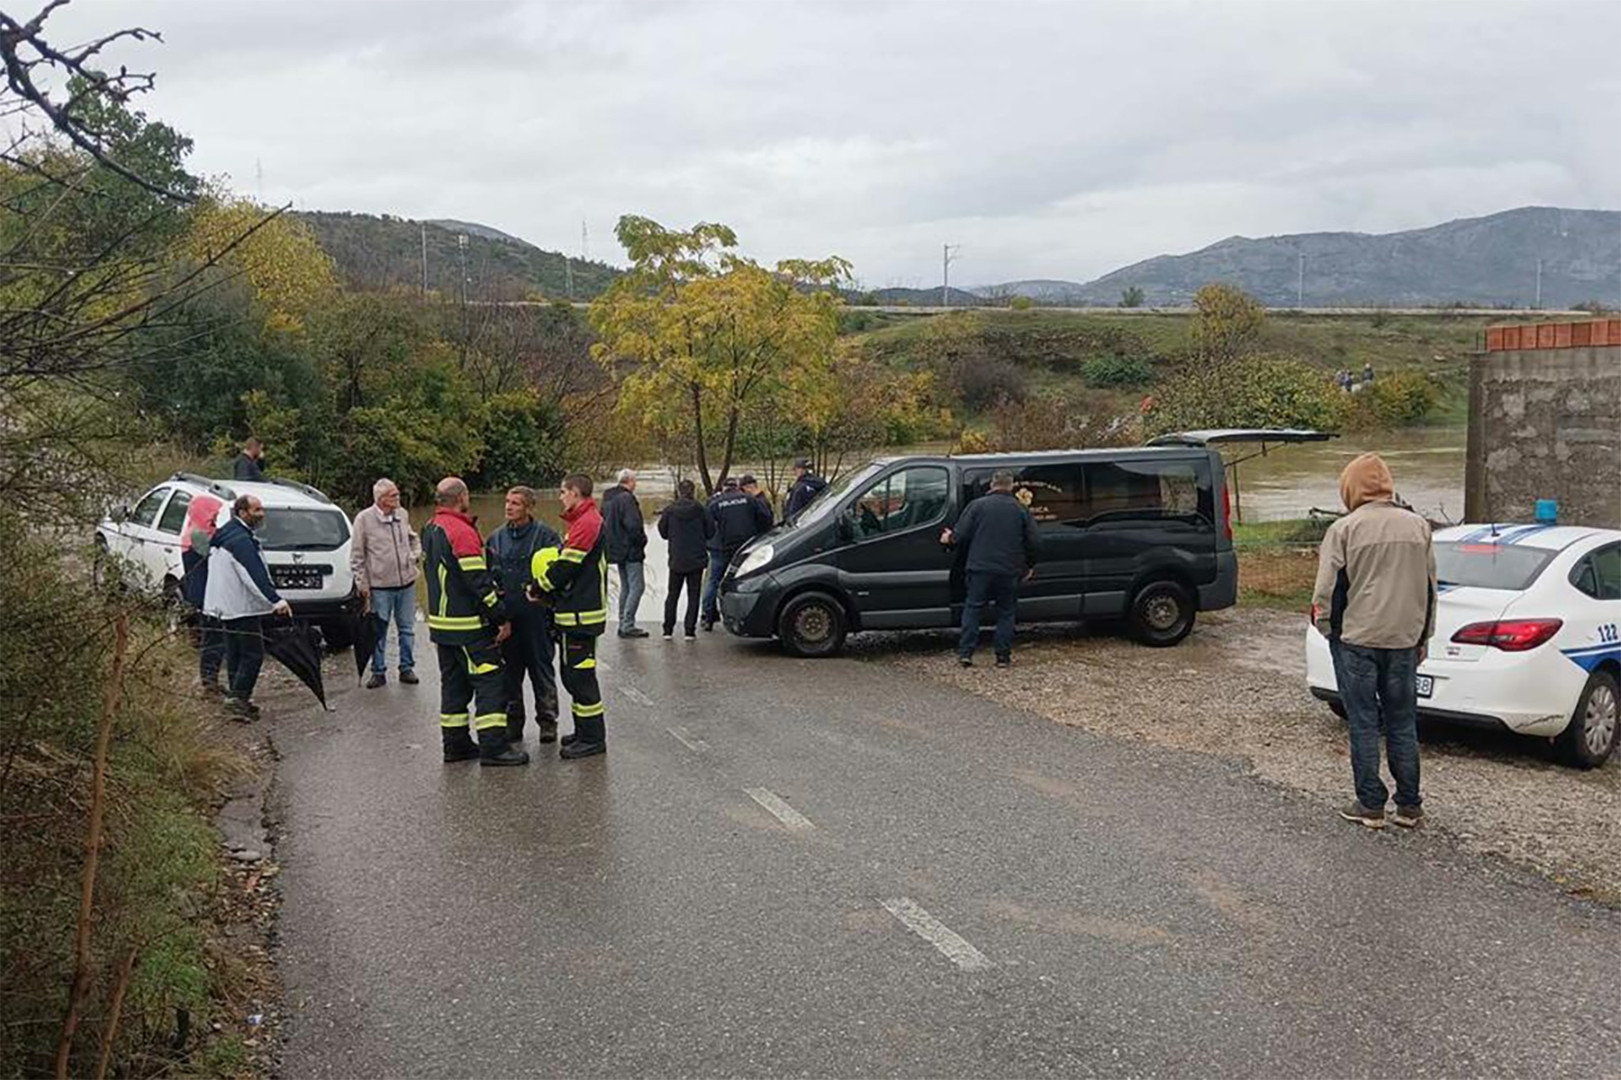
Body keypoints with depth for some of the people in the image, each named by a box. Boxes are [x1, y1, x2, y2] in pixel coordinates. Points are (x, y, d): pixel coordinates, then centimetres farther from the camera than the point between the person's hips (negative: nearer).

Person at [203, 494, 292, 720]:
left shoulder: (224, 536, 16)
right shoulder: (240, 540, -18)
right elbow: (255, 574, -29)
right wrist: (275, 599, -36)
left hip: (225, 607, 11)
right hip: (242, 608, -10)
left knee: (235, 654, 14)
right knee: (253, 654, -8)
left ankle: (236, 698, 18)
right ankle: (238, 697, -14)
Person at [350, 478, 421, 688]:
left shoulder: (402, 515, 4)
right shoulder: (364, 519, -8)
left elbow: (413, 538, 24)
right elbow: (357, 556, -4)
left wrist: (415, 555, 5)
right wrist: (362, 583, -6)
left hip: (406, 583, 4)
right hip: (380, 586, -4)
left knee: (407, 629, 9)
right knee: (379, 631, 5)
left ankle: (407, 668, 19)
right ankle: (378, 671, 16)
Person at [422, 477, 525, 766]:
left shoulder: (430, 530, 12)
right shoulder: (461, 532, -18)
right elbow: (478, 581, -20)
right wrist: (502, 618, -15)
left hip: (441, 621, 10)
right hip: (469, 625, -9)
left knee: (454, 683, 14)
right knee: (490, 681, -6)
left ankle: (455, 743, 19)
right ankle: (493, 747, -8)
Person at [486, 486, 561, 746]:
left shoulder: (545, 535, -5)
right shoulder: (496, 538, 11)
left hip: (535, 614, -4)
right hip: (505, 615, 5)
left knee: (541, 668, 4)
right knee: (509, 671, 10)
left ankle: (547, 721, 14)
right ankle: (513, 721, 20)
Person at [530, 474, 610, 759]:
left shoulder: (587, 523, -17)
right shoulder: (585, 521, 17)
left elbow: (564, 569, -19)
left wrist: (536, 589, -4)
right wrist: (551, 594, 8)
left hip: (580, 615, -11)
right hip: (577, 612, 11)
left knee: (579, 674, -6)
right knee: (574, 674, 17)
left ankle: (593, 738, 0)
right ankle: (585, 733, 25)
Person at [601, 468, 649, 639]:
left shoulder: (607, 499, 13)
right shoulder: (627, 499, -17)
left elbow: (603, 523, 19)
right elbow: (633, 525, -23)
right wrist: (642, 541, -8)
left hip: (616, 550, 10)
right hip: (630, 550, -10)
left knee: (625, 587, 16)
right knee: (636, 587, -6)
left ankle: (623, 624, 19)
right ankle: (628, 625, -10)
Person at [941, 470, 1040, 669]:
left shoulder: (977, 505, -2)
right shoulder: (1021, 510, 4)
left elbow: (961, 536, -4)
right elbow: (1034, 543, 6)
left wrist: (949, 539, 18)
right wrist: (1029, 566, 21)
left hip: (980, 569, -1)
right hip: (1009, 571, 1)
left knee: (973, 609, 7)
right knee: (1005, 612, 11)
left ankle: (965, 653, 1)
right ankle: (1003, 656, 10)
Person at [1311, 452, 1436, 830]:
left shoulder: (1344, 529, -9)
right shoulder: (1418, 526, 6)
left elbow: (1327, 590, -9)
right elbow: (1430, 587, 12)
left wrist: (1327, 628, 8)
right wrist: (1423, 638, 21)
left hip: (1357, 640, -4)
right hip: (1404, 640, 4)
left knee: (1364, 724, 4)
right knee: (1403, 724, 12)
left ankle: (1370, 806, 8)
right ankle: (1409, 807, 17)